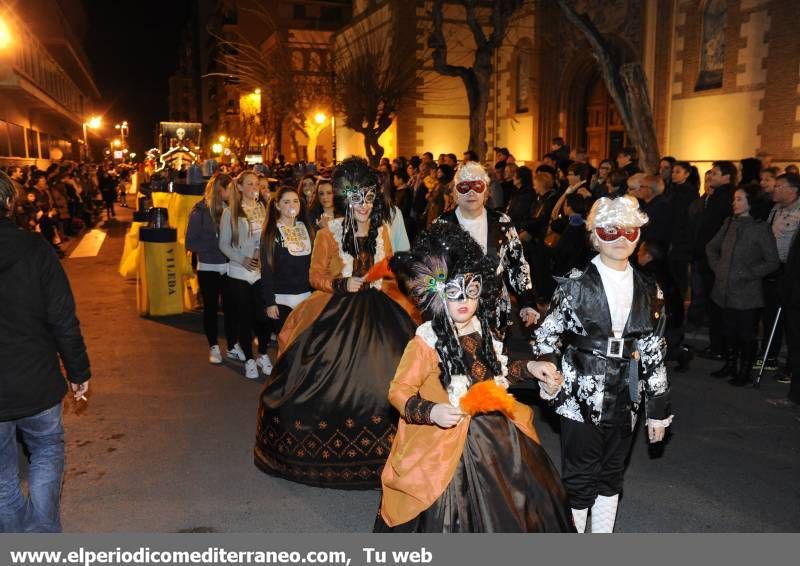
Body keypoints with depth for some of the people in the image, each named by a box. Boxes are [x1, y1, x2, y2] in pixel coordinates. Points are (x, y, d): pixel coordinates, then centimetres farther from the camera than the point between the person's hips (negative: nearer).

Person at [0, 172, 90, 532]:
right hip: (36, 382, -1)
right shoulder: (34, 248, -11)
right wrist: (78, 372, 0)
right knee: (47, 449, 23)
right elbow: (64, 320, -11)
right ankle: (43, 531, 14)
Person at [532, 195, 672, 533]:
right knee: (579, 479, 7)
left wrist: (658, 409, 8)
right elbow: (547, 334, -2)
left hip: (625, 400, 4)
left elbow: (654, 352, 8)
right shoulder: (576, 285, -6)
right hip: (581, 399, -4)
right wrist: (546, 365, -20)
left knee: (611, 477, 18)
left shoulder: (648, 291, 5)